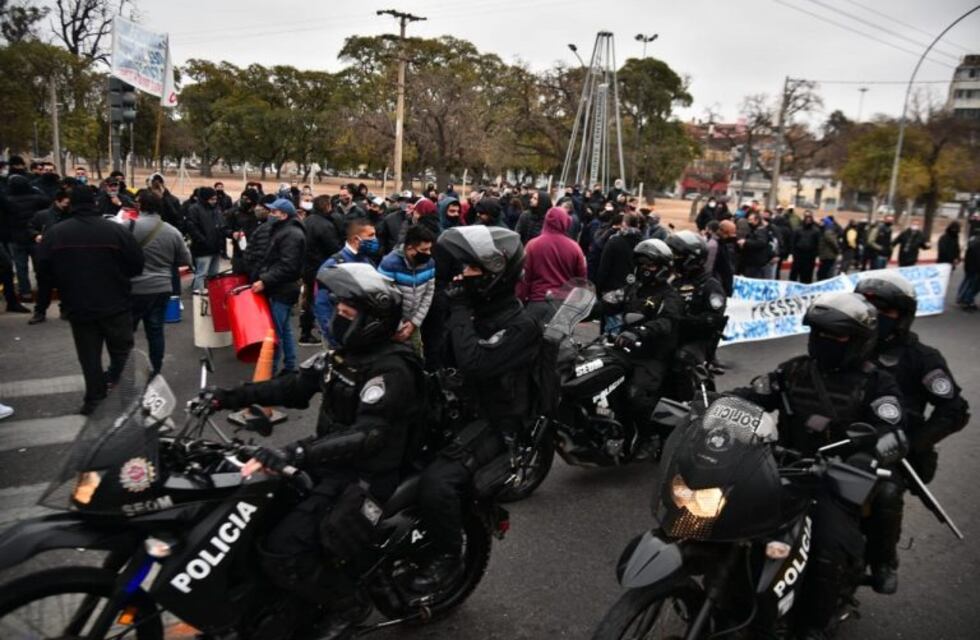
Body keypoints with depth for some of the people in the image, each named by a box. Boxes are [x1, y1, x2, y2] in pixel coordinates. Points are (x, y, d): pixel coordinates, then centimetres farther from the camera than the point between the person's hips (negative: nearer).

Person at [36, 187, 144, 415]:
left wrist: (66, 284, 17)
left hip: (78, 306, 2)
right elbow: (137, 265, -7)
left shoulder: (54, 233, -4)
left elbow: (44, 269, 0)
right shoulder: (116, 230, -10)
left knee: (89, 356, 12)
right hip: (116, 305, -2)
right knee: (121, 352, 12)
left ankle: (94, 400, 15)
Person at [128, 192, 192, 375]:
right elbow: (185, 260, 10)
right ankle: (156, 371, 15)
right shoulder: (173, 231, 3)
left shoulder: (130, 226, -11)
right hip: (162, 288, 4)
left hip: (135, 289, -4)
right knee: (156, 331, 10)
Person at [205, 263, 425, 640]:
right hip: (330, 462, 10)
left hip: (363, 477, -9)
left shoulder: (391, 371, -23)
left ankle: (346, 603, 6)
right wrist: (232, 397, -2)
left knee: (280, 551, -20)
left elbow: (367, 436, -34)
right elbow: (294, 386, 10)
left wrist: (295, 454, -46)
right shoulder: (344, 354, 6)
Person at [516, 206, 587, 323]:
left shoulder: (533, 245, -5)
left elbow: (524, 277, -2)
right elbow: (582, 279, 7)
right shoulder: (574, 247, -1)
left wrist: (521, 300, 7)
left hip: (538, 302, -1)